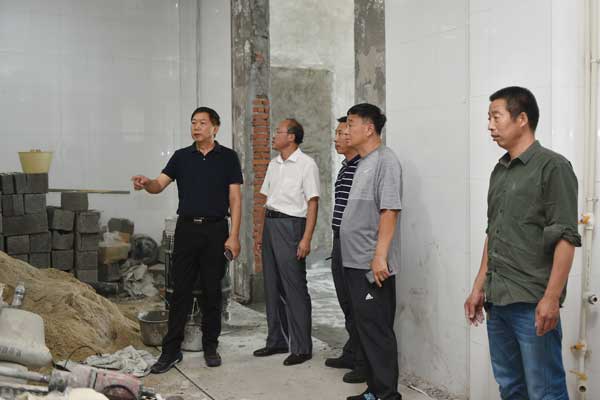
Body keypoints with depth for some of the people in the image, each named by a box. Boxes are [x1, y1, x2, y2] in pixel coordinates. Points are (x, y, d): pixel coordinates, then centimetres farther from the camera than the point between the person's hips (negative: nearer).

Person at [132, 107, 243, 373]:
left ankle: (210, 346, 19)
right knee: (180, 290, 2)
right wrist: (146, 183, -28)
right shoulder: (181, 157, 7)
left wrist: (234, 235, -10)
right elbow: (159, 185, -4)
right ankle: (171, 349, 8)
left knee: (212, 291, 6)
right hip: (186, 228, 2)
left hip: (216, 230, -2)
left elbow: (235, 199, -2)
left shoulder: (228, 157, 1)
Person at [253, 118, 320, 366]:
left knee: (294, 288, -5)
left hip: (290, 225, -7)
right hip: (270, 225, 8)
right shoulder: (273, 164, 15)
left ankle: (301, 347, 3)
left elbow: (312, 203, -11)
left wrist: (306, 239, -17)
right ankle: (277, 341, 23)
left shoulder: (306, 164, -7)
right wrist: (261, 233, 15)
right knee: (272, 287, 12)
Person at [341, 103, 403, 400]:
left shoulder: (385, 161, -11)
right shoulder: (363, 163, 16)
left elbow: (390, 211, -19)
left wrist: (380, 256, -24)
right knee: (365, 328, 14)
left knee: (377, 331, -3)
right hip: (355, 262, 9)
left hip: (373, 264, -9)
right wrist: (353, 254, 16)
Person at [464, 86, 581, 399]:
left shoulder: (552, 167, -7)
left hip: (532, 303, -7)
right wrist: (479, 287, 17)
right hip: (497, 301, 7)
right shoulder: (499, 171, 13)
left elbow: (566, 238, -12)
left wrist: (551, 298, -17)